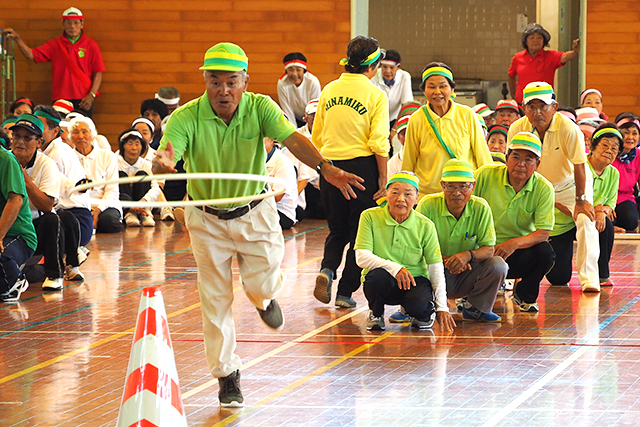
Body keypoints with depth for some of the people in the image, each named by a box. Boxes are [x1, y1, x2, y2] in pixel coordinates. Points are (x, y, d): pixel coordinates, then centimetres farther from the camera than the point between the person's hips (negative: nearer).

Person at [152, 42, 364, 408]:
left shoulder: (260, 107, -18)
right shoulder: (187, 118, -22)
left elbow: (293, 139, -32)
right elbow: (166, 156, -37)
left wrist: (325, 167, -50)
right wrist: (164, 164, -64)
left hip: (255, 212, 1)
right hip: (207, 218, -1)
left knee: (263, 286, -5)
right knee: (216, 299, 2)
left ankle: (264, 297, 34)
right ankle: (227, 374, 17)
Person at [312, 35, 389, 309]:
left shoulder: (329, 90, 6)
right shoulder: (375, 94, -7)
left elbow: (316, 138, 11)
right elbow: (379, 143, -11)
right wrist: (383, 180, -5)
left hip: (330, 165, 4)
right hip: (362, 165, -4)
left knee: (337, 229, 19)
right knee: (359, 231, 9)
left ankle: (327, 269, -8)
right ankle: (345, 292, 7)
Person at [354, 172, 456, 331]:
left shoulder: (425, 226, -4)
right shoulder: (370, 217, -8)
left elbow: (436, 268, -2)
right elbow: (362, 258, -16)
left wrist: (442, 307, -9)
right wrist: (394, 268, -31)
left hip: (414, 280, 0)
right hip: (382, 282, 0)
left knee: (419, 305, -33)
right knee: (378, 276, -36)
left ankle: (425, 314, 9)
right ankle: (376, 313, -2)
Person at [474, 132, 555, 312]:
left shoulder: (544, 189, -8)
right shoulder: (485, 175, -10)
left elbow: (543, 233, -12)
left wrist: (515, 243, -31)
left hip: (518, 253, 2)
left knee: (545, 252, -28)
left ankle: (525, 296, 4)